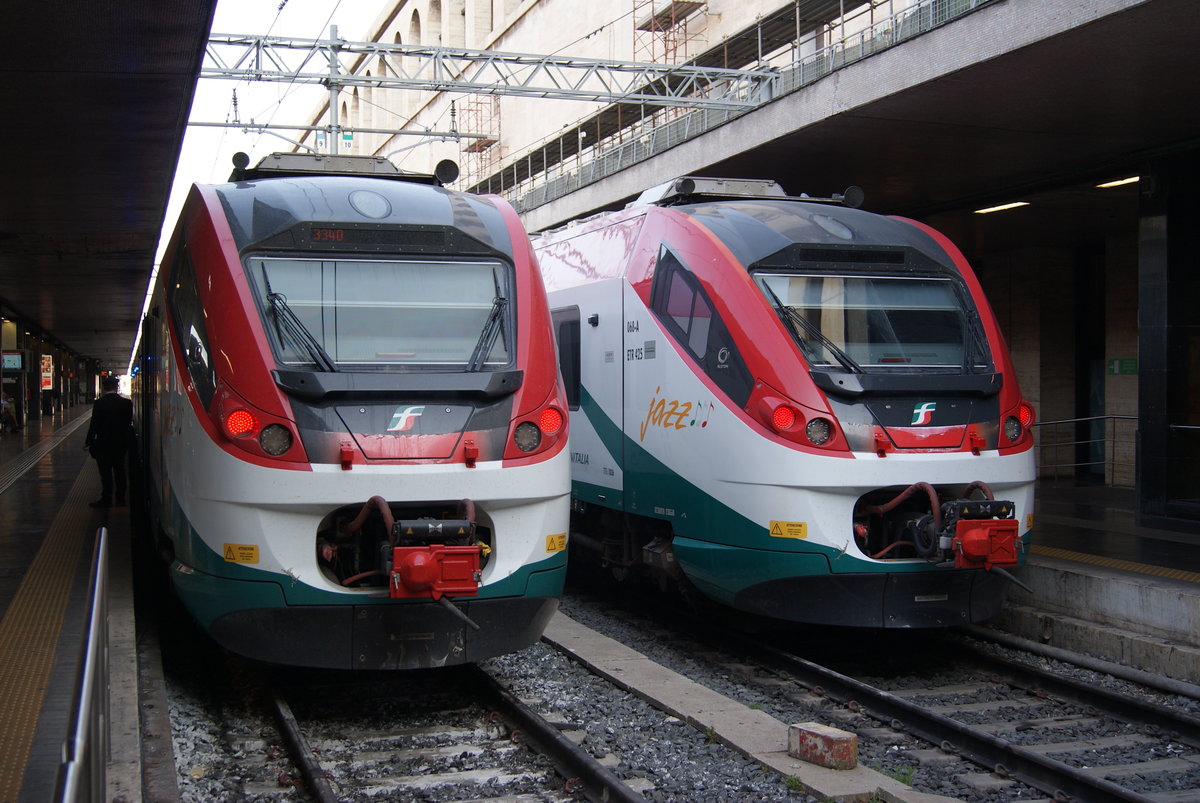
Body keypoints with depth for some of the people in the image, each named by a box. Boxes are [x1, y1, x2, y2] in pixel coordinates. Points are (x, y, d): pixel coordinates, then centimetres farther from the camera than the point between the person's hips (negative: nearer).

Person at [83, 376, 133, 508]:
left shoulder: (99, 404, -12)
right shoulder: (127, 403, -2)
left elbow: (94, 424, -11)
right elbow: (129, 423, 3)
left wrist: (88, 442, -3)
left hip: (104, 443, -4)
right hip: (121, 443, 4)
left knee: (105, 472, 1)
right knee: (119, 470, 12)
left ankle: (106, 499, 3)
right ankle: (120, 498, 18)